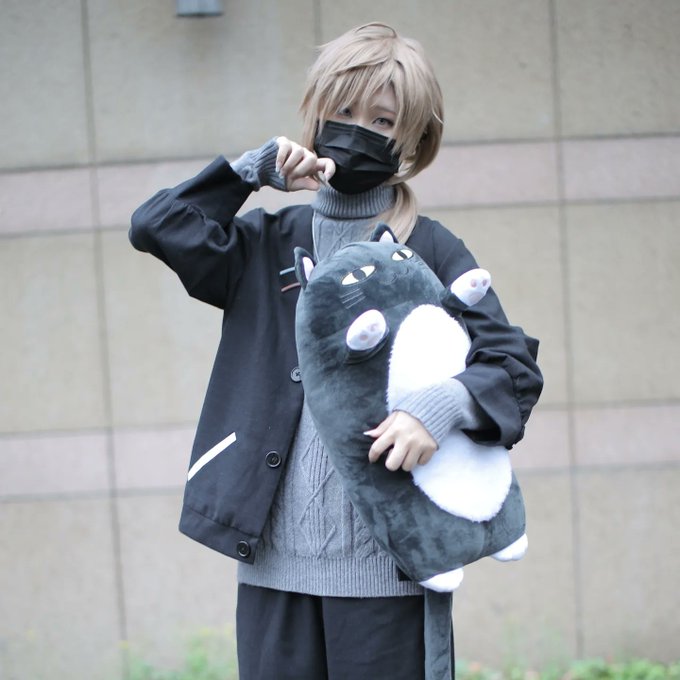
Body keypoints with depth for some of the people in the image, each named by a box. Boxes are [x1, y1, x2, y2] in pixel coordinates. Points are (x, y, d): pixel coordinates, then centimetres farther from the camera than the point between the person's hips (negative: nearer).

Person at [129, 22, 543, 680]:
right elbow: (156, 225, 3)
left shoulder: (431, 251, 2)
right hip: (273, 558, 3)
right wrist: (256, 167, 0)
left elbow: (514, 364, -4)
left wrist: (441, 406, -23)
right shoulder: (271, 242, 12)